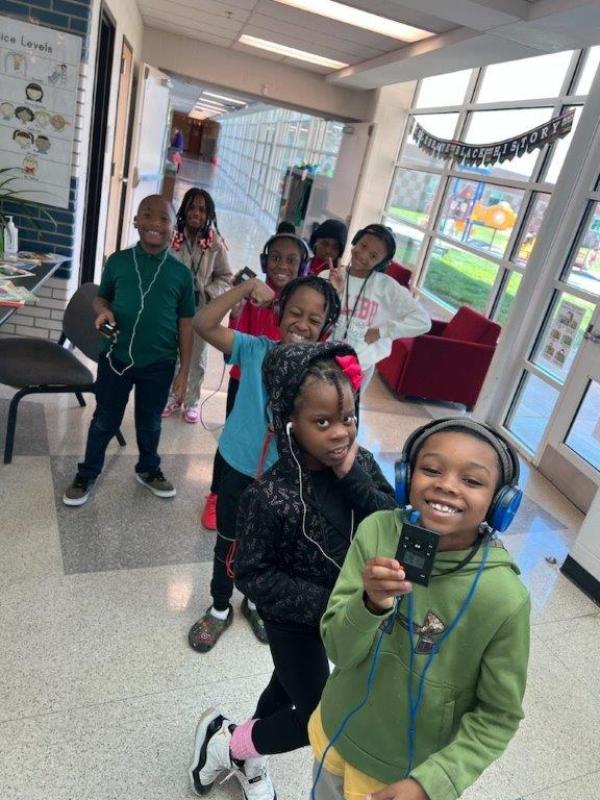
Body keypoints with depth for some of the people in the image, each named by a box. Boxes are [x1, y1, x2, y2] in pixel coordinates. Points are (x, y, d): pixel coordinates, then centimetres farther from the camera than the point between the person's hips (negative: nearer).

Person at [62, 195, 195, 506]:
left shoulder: (180, 273, -3)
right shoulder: (118, 261, -2)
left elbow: (185, 324, 0)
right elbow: (101, 297, 11)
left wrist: (184, 370, -1)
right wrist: (103, 311, -14)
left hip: (159, 364, 0)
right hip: (116, 357, 0)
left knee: (150, 421, 18)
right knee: (105, 419, 12)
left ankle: (148, 469, 41)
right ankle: (87, 474, 31)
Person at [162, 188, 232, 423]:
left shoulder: (215, 243, -8)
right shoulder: (172, 237, -8)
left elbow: (225, 277, -1)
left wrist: (208, 293, -13)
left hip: (201, 309, 0)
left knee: (196, 358, 12)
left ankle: (191, 402, 31)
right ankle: (173, 398, 33)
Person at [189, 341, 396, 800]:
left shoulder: (360, 464, -15)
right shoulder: (271, 496, -32)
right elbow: (252, 575, -23)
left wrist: (354, 479, -29)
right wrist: (323, 603, -25)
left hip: (345, 610, 6)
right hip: (294, 620, -6)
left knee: (289, 688, 27)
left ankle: (249, 757, 56)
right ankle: (226, 741, 32)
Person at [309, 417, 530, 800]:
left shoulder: (504, 599, -27)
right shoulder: (376, 532, -21)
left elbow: (498, 717, -13)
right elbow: (338, 650, -17)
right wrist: (371, 603, -36)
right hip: (337, 730, 3)